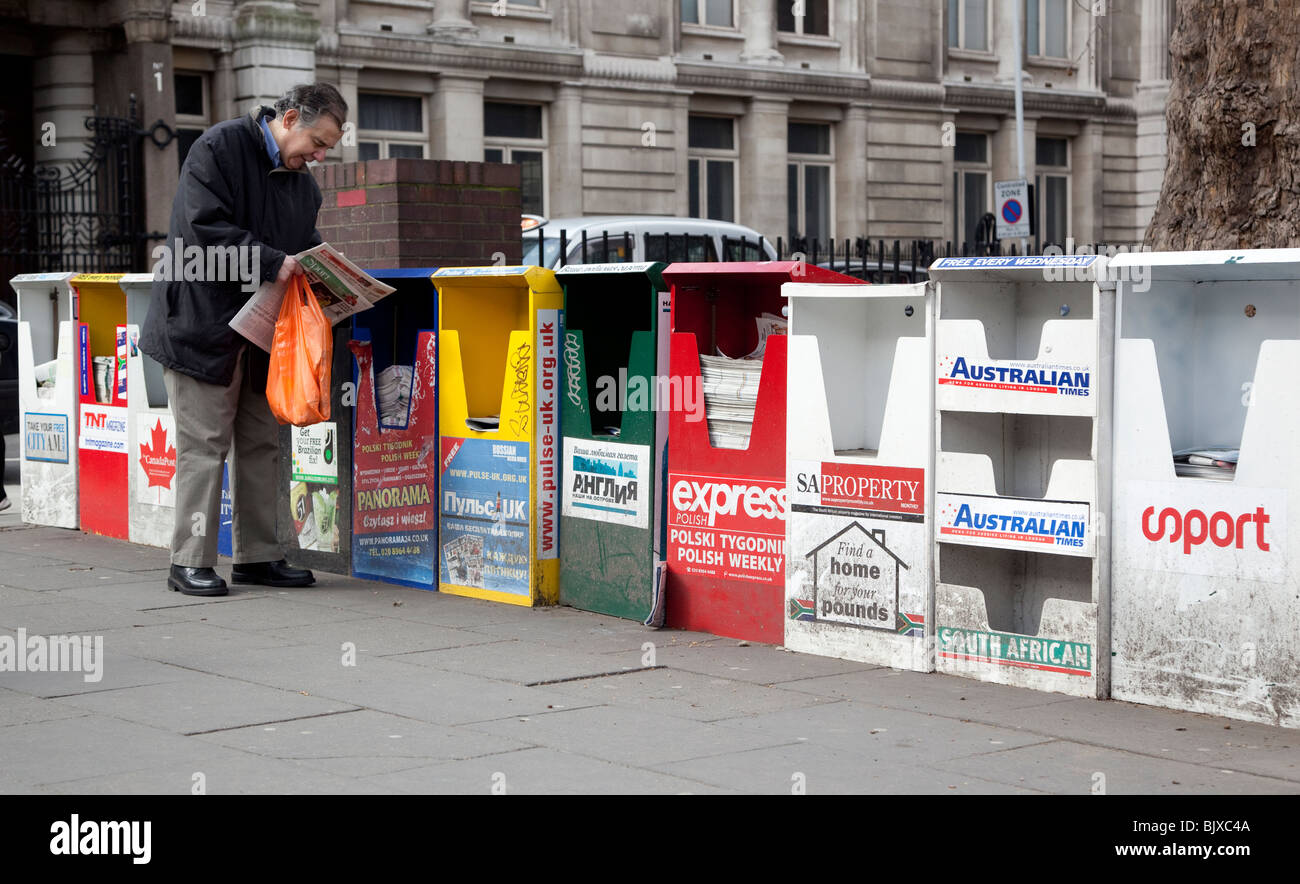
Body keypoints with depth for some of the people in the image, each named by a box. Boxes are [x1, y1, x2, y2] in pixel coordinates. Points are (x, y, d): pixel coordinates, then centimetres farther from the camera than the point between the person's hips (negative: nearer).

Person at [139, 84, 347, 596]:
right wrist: (273, 263, -24)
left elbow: (306, 242, 19)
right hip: (203, 324, -8)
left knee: (262, 443, 9)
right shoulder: (219, 148, -11)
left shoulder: (301, 181, 13)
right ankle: (190, 563, 0)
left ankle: (257, 557, 17)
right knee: (204, 444, -6)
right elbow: (205, 229, -21)